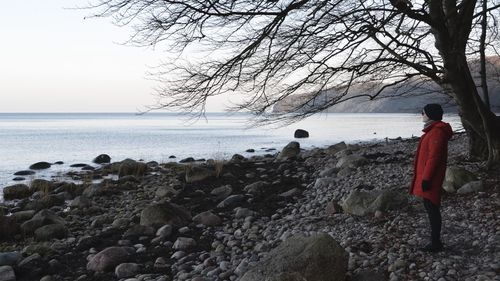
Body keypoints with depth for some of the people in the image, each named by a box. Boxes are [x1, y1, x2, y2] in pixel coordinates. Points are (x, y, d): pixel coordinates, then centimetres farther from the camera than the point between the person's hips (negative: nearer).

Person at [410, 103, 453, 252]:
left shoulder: (437, 132, -18)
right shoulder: (433, 130, 15)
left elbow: (434, 157, -22)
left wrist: (426, 179, -22)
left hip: (429, 178, -11)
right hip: (426, 176, 11)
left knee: (432, 208, -5)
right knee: (430, 208, 15)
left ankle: (435, 243, 3)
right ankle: (435, 241, 23)